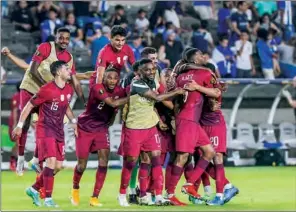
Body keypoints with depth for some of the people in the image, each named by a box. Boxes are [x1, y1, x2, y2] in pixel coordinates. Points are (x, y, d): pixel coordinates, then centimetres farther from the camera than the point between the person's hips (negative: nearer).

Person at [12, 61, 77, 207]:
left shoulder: (69, 89, 6)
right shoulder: (47, 90, -16)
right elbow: (29, 106, -8)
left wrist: (73, 121, 12)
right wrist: (20, 125, -8)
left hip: (59, 132, 8)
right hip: (45, 130, -8)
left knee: (58, 166, 5)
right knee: (51, 161, -19)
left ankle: (34, 189, 23)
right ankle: (48, 199, -14)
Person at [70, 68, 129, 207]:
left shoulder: (120, 91, -10)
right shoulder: (97, 89, -27)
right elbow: (113, 103, -39)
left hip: (101, 128, 4)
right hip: (85, 128, -4)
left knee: (104, 160, -13)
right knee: (82, 165, 2)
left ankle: (94, 198, -3)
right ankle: (75, 189, 35)